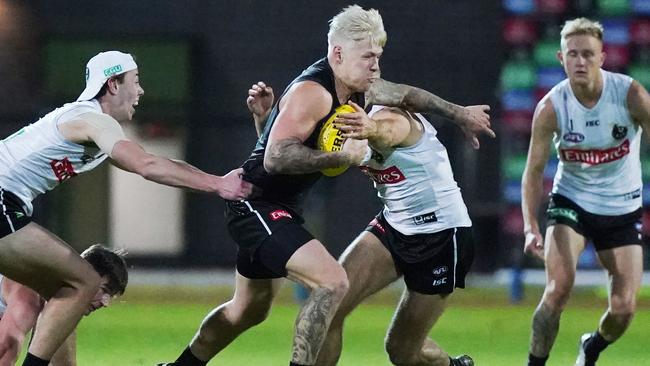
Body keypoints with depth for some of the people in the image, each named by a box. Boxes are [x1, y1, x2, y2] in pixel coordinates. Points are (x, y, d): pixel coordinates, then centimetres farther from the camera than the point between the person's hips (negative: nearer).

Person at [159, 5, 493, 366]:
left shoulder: (358, 89, 5)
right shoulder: (312, 92, -24)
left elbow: (406, 94, 24)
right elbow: (276, 158, -31)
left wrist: (459, 113, 31)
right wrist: (343, 156, -30)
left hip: (280, 209, 10)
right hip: (257, 206, -10)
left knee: (248, 310, 23)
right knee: (332, 282, -24)